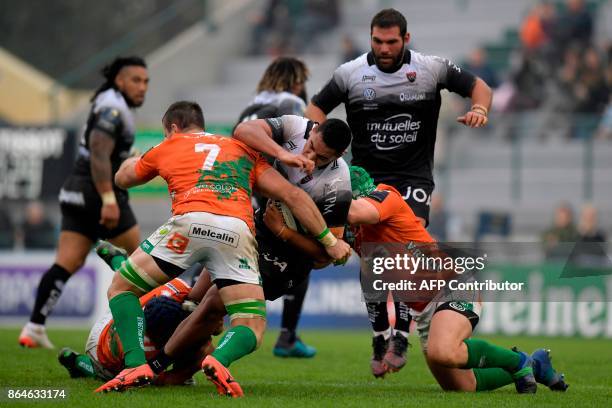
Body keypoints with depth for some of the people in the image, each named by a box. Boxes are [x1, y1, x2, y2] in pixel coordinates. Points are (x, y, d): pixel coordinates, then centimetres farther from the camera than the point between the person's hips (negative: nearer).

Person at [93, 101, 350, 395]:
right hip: (238, 230, 2)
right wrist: (329, 241, 25)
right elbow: (292, 195, 21)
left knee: (121, 287, 17)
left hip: (190, 221, -1)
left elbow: (122, 179, 47)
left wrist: (132, 160, 69)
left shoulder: (167, 148, 28)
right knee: (252, 328, 11)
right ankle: (219, 360, -23)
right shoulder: (243, 150, 32)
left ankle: (137, 365, -4)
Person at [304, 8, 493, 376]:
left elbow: (478, 86, 9)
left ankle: (401, 336, -15)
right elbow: (317, 108, 9)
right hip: (368, 177, 1)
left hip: (414, 176, -1)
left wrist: (479, 108, -13)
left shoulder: (432, 69, -2)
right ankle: (380, 339, 11)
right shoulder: (350, 73, 0)